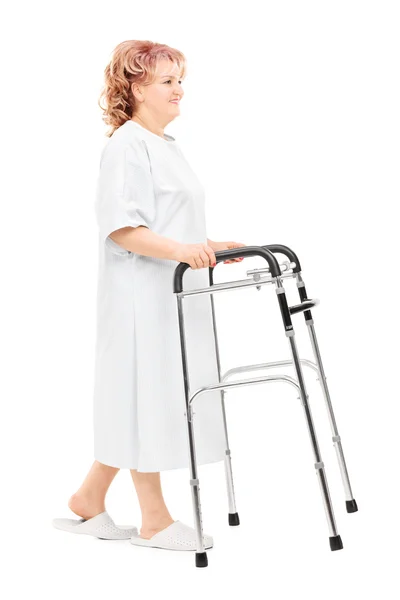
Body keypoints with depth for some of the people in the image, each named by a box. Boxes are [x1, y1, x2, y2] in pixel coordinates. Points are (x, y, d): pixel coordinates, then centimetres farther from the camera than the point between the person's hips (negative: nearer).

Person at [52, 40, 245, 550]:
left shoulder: (166, 145, 21)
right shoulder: (126, 146, -9)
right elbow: (121, 228, -19)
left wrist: (208, 246, 16)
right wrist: (178, 250, -30)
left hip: (172, 293, 10)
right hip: (142, 296, -10)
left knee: (143, 400, 14)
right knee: (147, 396, 0)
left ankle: (89, 499, 29)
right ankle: (154, 517, 18)